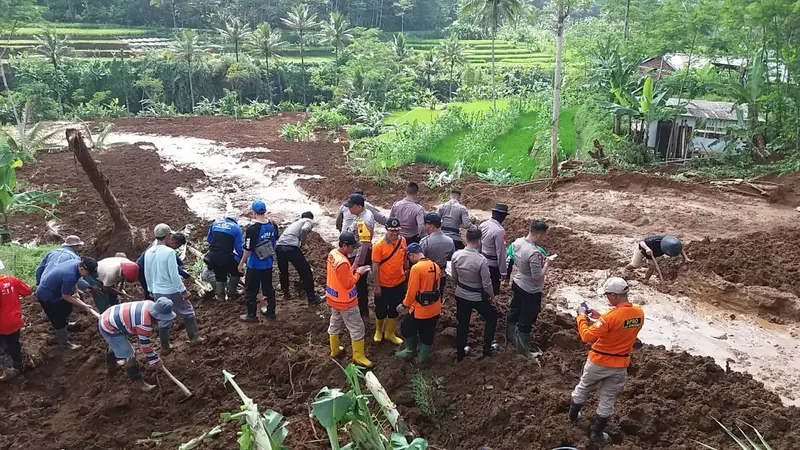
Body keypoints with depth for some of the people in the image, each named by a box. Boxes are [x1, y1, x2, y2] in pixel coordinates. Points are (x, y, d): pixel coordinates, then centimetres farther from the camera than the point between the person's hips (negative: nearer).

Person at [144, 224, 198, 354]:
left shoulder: (148, 253, 0)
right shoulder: (169, 252, -21)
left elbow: (147, 274, 10)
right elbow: (174, 275, -20)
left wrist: (151, 289, 23)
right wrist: (183, 290, -11)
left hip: (157, 292, 6)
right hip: (172, 291, -6)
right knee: (188, 313, 15)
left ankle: (165, 347, 25)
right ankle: (194, 338, 25)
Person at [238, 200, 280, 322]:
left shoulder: (252, 229, -24)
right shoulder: (273, 225, -5)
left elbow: (248, 249, -19)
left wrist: (241, 263, -5)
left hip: (255, 266, -6)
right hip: (268, 264, 6)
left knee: (251, 291, 10)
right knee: (268, 288, 20)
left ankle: (251, 315, 19)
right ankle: (270, 311, 31)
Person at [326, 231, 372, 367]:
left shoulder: (332, 253, -4)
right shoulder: (343, 263, -33)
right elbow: (348, 284, -25)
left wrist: (353, 269, -1)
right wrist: (358, 273, -14)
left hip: (334, 297, 10)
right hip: (345, 301, -9)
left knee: (335, 324, 25)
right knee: (357, 329, 5)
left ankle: (334, 350, 42)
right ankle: (359, 357, 16)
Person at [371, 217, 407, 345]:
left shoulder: (403, 241, -7)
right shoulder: (379, 246, -21)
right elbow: (375, 267, -17)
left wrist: (407, 269, 18)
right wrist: (377, 286, -15)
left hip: (399, 283, 4)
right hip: (384, 285, -4)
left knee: (394, 309, 19)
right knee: (381, 309, 13)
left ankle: (390, 334, 37)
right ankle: (379, 331, 39)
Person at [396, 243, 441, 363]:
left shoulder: (416, 268, -20)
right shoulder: (435, 266, 1)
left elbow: (412, 291, -18)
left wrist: (404, 304, -2)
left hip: (420, 309, -6)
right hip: (435, 309, 6)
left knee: (406, 328, 19)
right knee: (427, 334, 19)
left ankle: (411, 351, 32)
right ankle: (423, 357, 32)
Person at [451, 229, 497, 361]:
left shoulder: (456, 255, -13)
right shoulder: (481, 260, -28)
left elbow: (454, 277, 2)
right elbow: (486, 284, -19)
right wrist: (492, 297, -1)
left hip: (460, 295, 4)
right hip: (477, 297, -4)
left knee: (463, 323, 20)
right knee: (491, 317, 22)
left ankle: (460, 352, 32)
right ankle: (487, 348, 28)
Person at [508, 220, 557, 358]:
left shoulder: (518, 242, -8)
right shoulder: (534, 253, -34)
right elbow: (538, 276, -27)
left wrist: (541, 260, 4)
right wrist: (547, 263, -13)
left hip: (517, 284, 8)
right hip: (531, 291, -8)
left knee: (514, 313, 26)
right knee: (526, 321, 10)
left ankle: (510, 337, 46)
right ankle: (523, 349, 27)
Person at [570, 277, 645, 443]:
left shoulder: (612, 316, -29)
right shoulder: (639, 313, -9)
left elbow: (587, 337, -25)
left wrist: (582, 316, -13)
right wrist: (600, 318, 5)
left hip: (599, 362, -4)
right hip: (620, 365, 4)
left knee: (583, 389, 23)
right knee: (608, 399, 18)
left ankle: (573, 415, 44)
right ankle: (597, 433, 29)